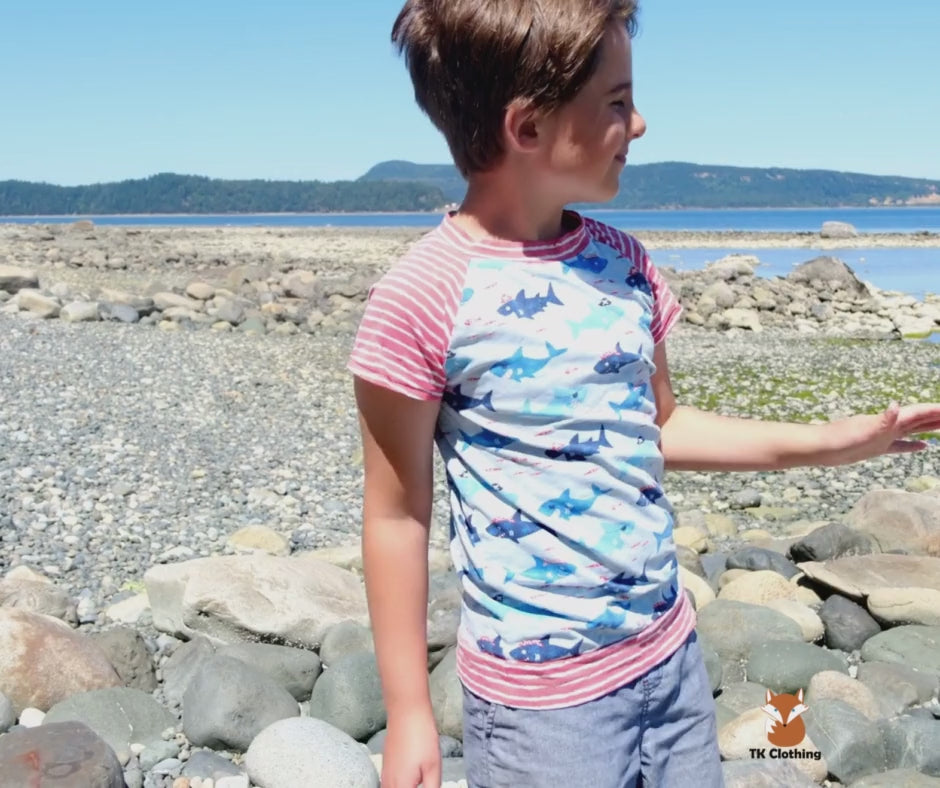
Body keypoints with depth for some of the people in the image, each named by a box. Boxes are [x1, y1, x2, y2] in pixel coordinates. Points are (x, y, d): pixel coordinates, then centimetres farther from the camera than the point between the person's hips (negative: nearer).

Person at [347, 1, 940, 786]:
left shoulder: (624, 263, 1)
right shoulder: (422, 299, -18)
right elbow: (397, 515, -12)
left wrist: (821, 442, 10)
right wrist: (409, 714, -8)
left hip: (670, 655, 6)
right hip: (541, 693, -6)